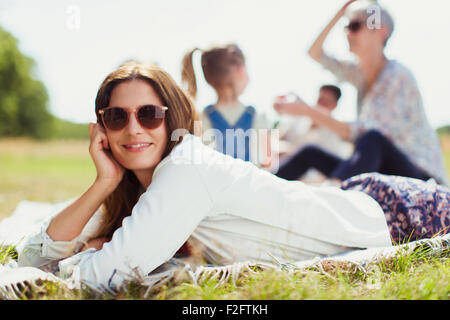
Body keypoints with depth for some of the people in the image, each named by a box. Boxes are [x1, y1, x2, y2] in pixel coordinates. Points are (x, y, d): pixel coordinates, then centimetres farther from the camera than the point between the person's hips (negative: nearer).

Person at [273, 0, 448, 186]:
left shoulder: (397, 75, -15)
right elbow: (315, 54, 14)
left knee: (373, 139, -36)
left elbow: (358, 132, -23)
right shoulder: (361, 74, 9)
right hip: (381, 173, 8)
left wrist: (308, 112, -28)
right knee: (310, 154, -2)